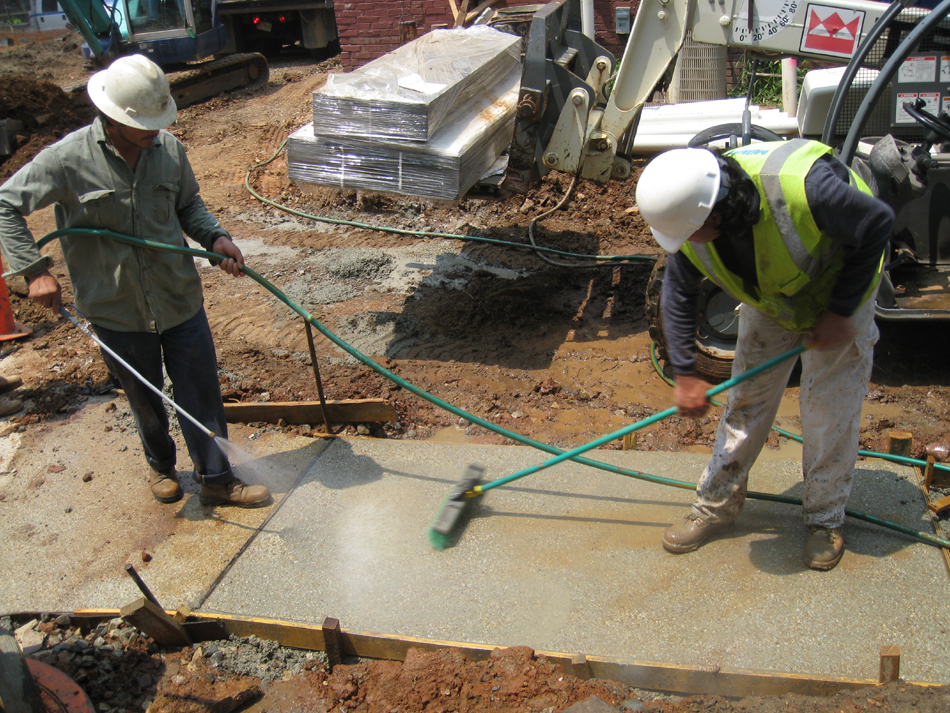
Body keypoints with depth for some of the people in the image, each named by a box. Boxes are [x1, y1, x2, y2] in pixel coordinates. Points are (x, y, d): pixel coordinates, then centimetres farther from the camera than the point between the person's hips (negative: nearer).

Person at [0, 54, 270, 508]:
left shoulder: (169, 149, -6)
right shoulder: (68, 159, -15)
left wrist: (214, 237, -9)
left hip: (180, 299, 2)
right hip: (117, 310, -2)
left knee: (200, 390, 9)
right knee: (144, 398, 18)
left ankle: (217, 479, 26)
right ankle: (160, 464, 45)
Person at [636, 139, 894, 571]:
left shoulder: (804, 188, -43)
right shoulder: (690, 220, -25)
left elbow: (879, 224, -24)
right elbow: (678, 296, -8)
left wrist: (841, 312, -21)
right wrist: (684, 373, -9)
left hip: (840, 294, -4)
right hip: (767, 298, 4)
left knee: (832, 409, -2)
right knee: (746, 399, 5)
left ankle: (826, 519, 17)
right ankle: (717, 503, 20)